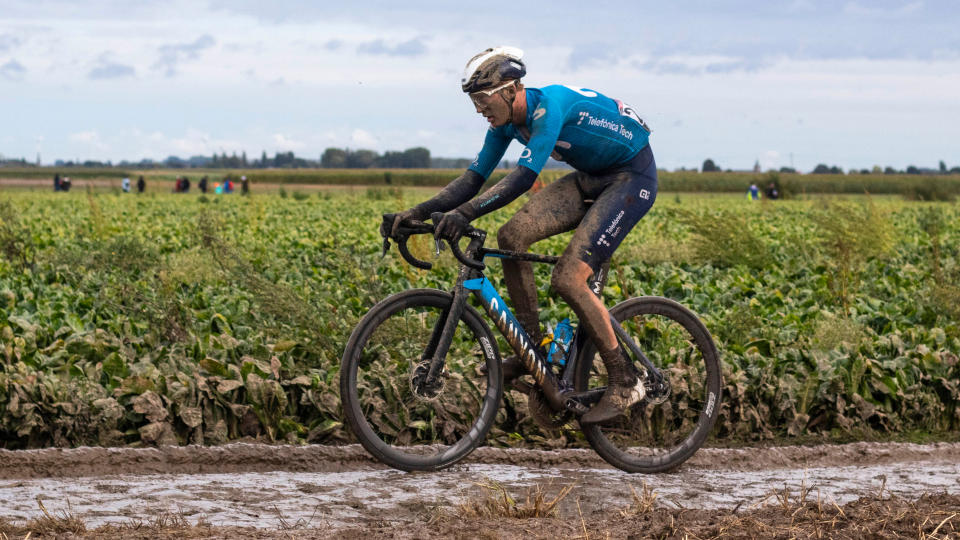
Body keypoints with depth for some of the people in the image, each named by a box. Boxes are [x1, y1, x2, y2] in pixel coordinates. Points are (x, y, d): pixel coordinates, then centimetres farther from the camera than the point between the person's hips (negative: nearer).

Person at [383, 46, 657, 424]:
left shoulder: (550, 105, -29)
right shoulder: (507, 121, -2)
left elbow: (525, 176, -39)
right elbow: (475, 177, 0)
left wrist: (465, 213, -48)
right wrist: (419, 212, -13)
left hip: (633, 176, -9)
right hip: (592, 177, 9)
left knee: (568, 279, -20)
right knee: (512, 236, -9)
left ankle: (625, 382, -9)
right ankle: (534, 348, 2)